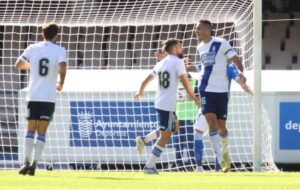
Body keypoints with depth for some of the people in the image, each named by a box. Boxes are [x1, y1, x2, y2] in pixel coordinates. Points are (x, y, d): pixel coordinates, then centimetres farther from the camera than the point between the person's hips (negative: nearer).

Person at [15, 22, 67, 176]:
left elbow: (18, 65, 10)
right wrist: (60, 83, 1)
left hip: (33, 96, 2)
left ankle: (26, 162, -9)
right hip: (49, 97, -2)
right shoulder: (59, 50, -1)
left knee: (30, 130, 6)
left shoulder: (33, 49, 5)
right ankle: (34, 164, -7)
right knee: (42, 132, 3)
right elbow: (62, 69, -17)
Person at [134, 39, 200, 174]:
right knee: (165, 136, -3)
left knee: (175, 127, 25)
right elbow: (185, 83, -15)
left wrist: (140, 92, 39)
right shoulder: (177, 62, -8)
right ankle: (149, 166, -4)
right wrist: (195, 98, -10)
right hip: (168, 105, -8)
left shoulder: (161, 63, 13)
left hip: (159, 103, 8)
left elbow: (147, 80, 22)